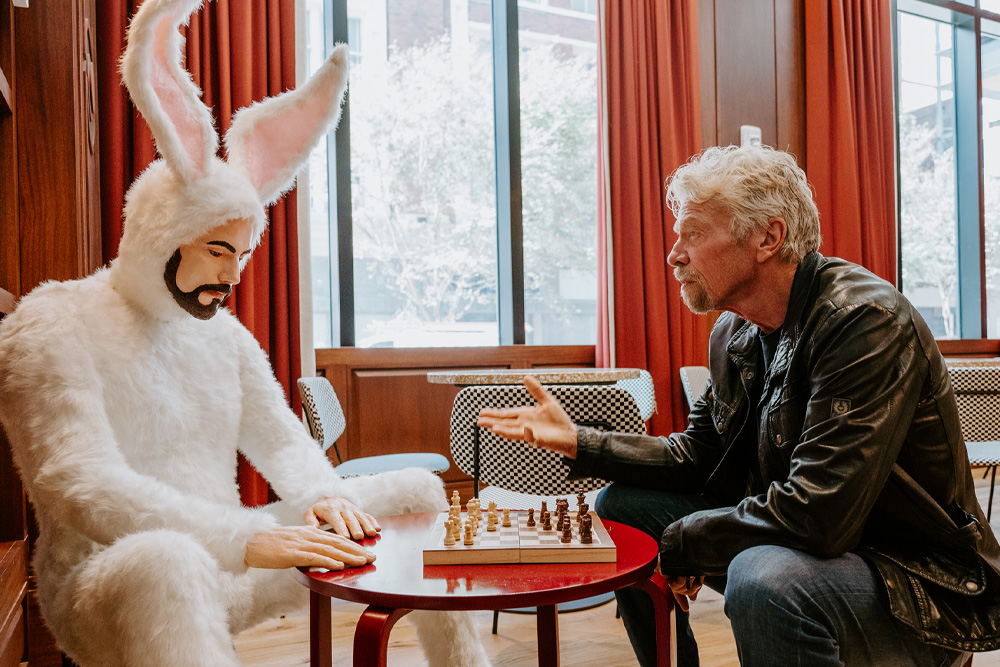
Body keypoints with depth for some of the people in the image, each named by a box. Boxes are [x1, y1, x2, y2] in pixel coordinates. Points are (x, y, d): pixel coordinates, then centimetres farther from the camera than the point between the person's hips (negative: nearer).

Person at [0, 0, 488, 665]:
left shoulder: (222, 330, 10)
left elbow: (282, 441, 11)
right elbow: (81, 485, -23)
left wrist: (325, 496, -12)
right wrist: (247, 540, -33)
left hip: (224, 566, 7)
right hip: (109, 585, -6)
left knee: (416, 490, 3)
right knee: (160, 562, -44)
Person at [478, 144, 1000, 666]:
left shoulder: (868, 322, -25)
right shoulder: (734, 333, 2)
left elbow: (816, 513, -32)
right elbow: (697, 455, 9)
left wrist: (679, 543, -19)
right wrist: (577, 442, -2)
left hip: (918, 581, -8)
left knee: (765, 577, -39)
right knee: (620, 504, 6)